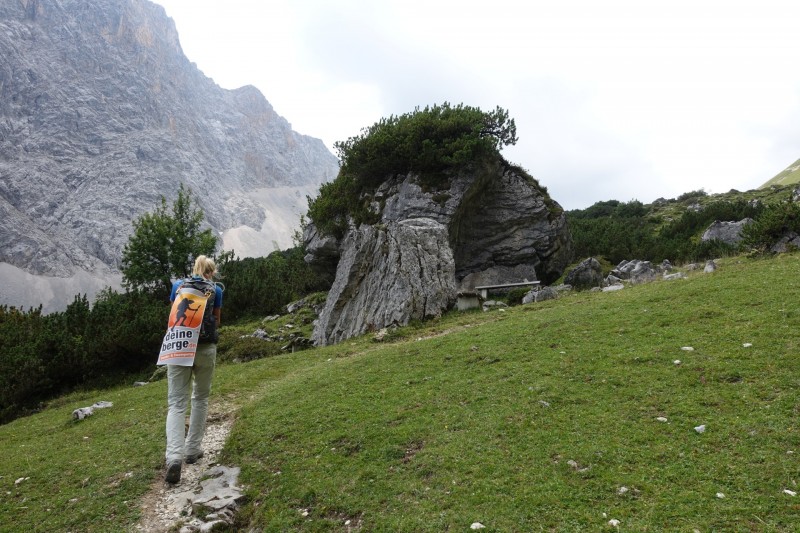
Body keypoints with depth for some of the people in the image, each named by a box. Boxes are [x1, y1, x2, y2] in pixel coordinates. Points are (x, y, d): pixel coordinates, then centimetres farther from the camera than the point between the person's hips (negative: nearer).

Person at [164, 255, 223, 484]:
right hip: (205, 348, -1)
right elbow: (216, 322, 9)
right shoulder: (215, 290, 2)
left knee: (176, 403, 1)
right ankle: (192, 450, 22)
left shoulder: (178, 285, 7)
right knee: (201, 398, 18)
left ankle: (174, 456, -16)